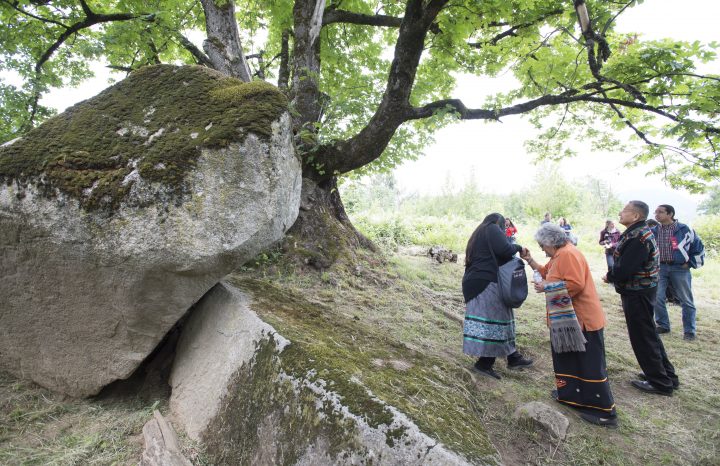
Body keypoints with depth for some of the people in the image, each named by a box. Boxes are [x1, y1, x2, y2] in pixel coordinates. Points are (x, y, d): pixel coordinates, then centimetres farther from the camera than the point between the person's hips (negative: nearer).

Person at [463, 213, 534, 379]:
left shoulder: (478, 234, 26)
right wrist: (518, 247, 2)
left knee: (500, 318, 11)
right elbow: (504, 249, -16)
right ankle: (484, 362, -3)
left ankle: (513, 357, 17)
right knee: (493, 320, -6)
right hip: (487, 283, -10)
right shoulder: (492, 229, -2)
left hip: (476, 282, 10)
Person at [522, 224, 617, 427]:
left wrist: (547, 288, -20)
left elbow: (575, 284, -29)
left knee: (590, 366, -3)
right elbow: (547, 273, 18)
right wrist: (529, 260, 8)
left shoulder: (568, 254, -21)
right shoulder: (559, 255, 13)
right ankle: (569, 393, 34)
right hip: (568, 319, 11)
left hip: (582, 320, -11)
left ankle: (605, 412, 7)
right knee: (567, 358, 20)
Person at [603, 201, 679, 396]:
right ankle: (667, 376, 33)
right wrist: (613, 275, -2)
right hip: (639, 291, 10)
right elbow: (625, 261, 12)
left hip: (638, 294, -10)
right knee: (648, 334, 20)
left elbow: (623, 270, -26)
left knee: (642, 336, 2)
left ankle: (660, 383, 15)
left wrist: (609, 277, -8)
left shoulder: (638, 238, -24)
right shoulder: (638, 233, 9)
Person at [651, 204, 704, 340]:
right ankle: (662, 325, 14)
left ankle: (689, 331, 15)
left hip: (680, 269, -2)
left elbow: (698, 247, 3)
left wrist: (691, 263, 1)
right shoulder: (653, 231, 3)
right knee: (657, 298, -2)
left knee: (686, 300, 5)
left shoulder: (684, 230, -6)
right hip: (660, 268, 3)